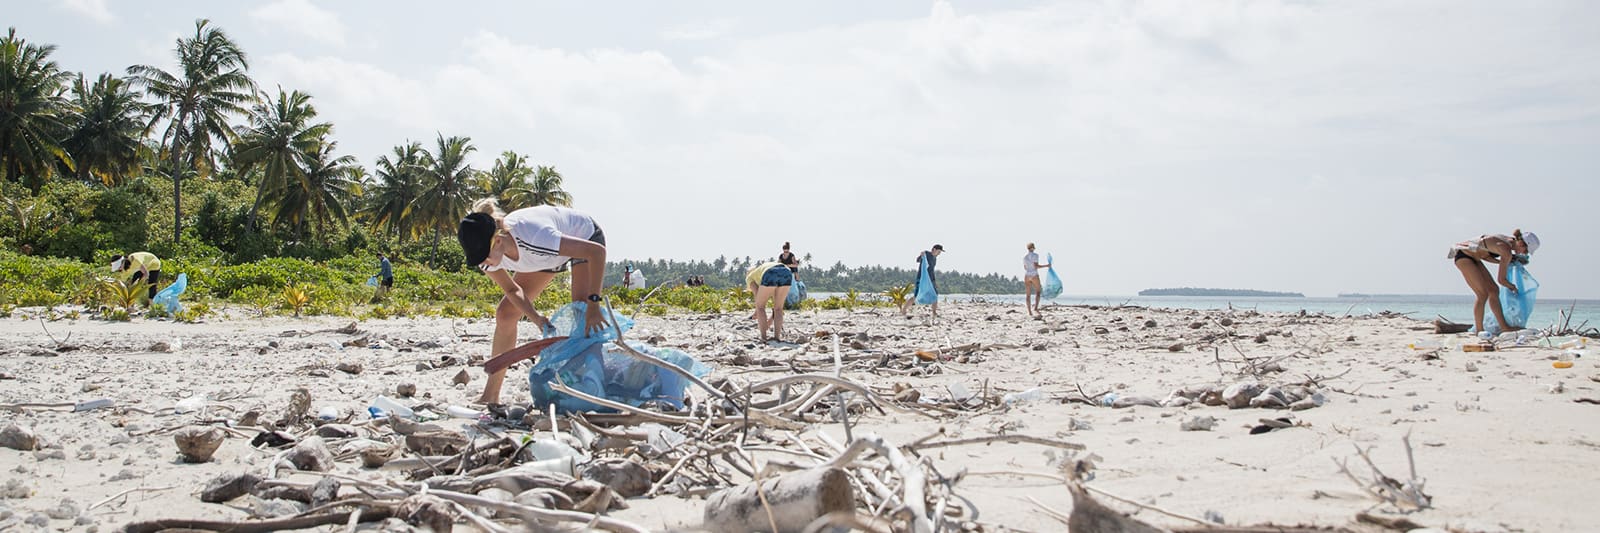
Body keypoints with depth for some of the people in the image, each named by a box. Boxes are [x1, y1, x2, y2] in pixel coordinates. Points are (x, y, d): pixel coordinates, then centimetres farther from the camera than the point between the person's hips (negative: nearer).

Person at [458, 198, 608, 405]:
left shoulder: (533, 236, -46)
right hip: (548, 253, 6)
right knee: (505, 314, -1)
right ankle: (490, 397, 7)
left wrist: (593, 304, -40)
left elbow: (597, 251, -39)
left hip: (585, 236, -6)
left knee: (582, 316, -24)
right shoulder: (486, 255, -27)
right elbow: (512, 290, -9)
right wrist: (536, 318, -27)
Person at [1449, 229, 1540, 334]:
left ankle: (1504, 326, 7)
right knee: (1483, 294, -13)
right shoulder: (1507, 252, -21)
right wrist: (1512, 287, 5)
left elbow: (1483, 254, 12)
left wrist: (1501, 262, 6)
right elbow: (1501, 280, -13)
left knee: (1493, 290, 6)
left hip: (1472, 257, 10)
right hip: (1462, 255, -10)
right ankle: (1479, 330, -7)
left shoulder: (1507, 240, 4)